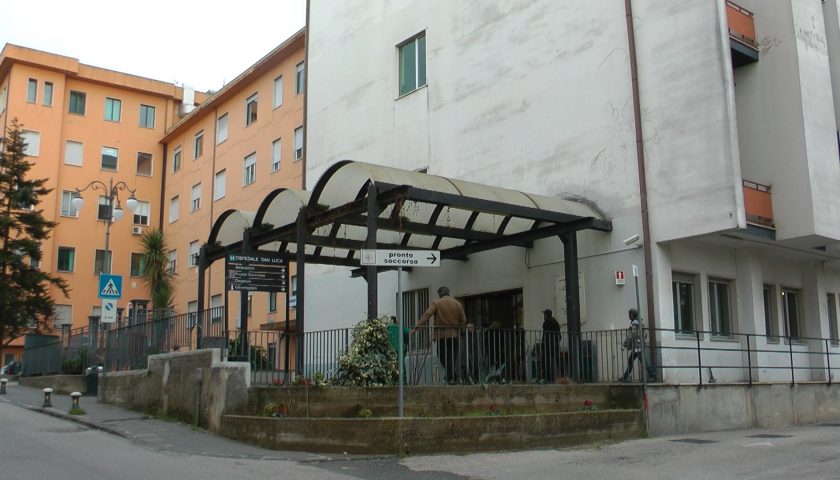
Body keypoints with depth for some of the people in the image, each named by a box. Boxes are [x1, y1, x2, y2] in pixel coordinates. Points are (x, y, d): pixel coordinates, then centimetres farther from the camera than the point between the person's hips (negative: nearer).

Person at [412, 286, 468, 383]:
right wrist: (460, 331, 18)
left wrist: (417, 327, -14)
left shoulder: (436, 303, -2)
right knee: (452, 356, 8)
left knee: (442, 356, 8)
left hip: (441, 334, -2)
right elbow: (463, 320, 6)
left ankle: (452, 376, -1)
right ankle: (451, 377, 6)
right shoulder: (457, 304, 6)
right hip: (455, 335, 2)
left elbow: (426, 315, -12)